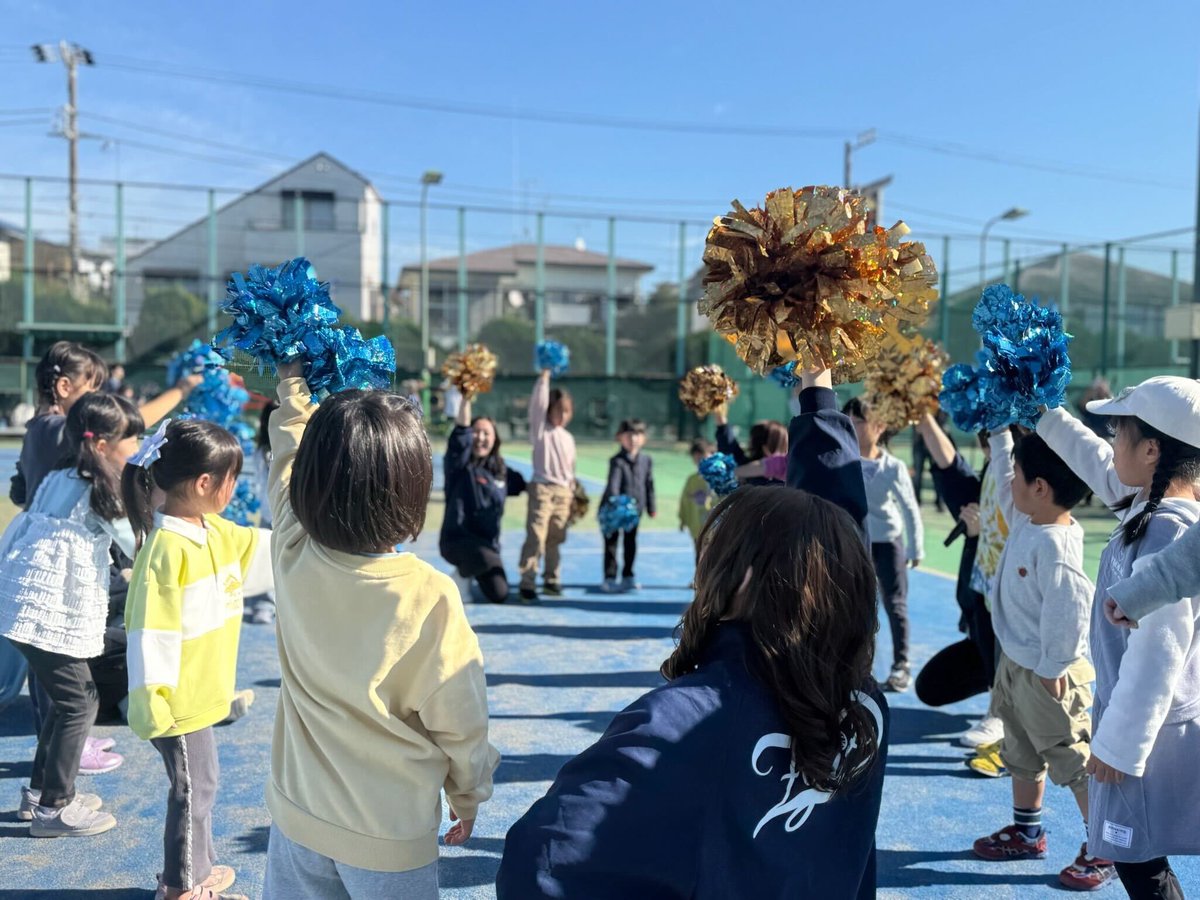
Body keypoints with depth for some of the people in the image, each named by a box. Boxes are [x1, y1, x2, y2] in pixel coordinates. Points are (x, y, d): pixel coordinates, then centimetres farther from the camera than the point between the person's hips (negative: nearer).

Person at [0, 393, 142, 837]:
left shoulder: (56, 481, 12)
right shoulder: (102, 491, -11)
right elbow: (142, 546, -4)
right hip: (50, 613, -9)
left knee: (65, 699, 20)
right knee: (78, 704, 3)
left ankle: (39, 790, 31)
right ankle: (54, 808, 12)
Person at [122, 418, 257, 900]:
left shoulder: (216, 531, 2)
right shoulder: (167, 547, -26)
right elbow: (149, 631, -26)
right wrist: (149, 701, -24)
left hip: (201, 690, 9)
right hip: (179, 697, -9)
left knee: (200, 782, 22)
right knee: (193, 787, 6)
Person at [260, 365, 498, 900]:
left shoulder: (293, 558, -15)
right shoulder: (430, 598, -26)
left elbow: (288, 457, 4)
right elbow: (459, 721, -13)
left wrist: (292, 381, 21)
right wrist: (468, 796, 6)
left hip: (298, 816, 4)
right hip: (391, 836, -3)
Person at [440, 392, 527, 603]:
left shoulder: (501, 471, 8)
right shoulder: (460, 465, -7)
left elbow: (523, 484, 26)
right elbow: (460, 435, -23)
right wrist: (466, 399, -31)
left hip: (488, 543, 5)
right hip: (458, 539, -5)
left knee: (499, 596, 0)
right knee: (487, 560, -36)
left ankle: (473, 578, 33)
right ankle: (461, 574, 0)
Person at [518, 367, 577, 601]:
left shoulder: (568, 438, 15)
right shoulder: (540, 428, 0)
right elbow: (537, 403, -14)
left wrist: (573, 492, 17)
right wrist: (544, 376, -16)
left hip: (563, 492, 5)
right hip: (542, 488, -5)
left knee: (555, 539, 10)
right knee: (535, 537, -11)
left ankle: (552, 580, 20)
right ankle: (527, 582, -8)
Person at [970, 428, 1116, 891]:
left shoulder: (1055, 544, -28)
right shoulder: (1024, 521, -1)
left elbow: (1067, 611, -28)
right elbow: (1000, 478, 15)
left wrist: (1052, 669, -21)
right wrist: (998, 431, 14)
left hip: (1045, 675, -10)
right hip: (1015, 664, 10)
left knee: (1073, 761, 5)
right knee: (1022, 754, 22)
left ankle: (1103, 851, 21)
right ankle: (1027, 832, 39)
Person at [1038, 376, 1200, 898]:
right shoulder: (1153, 507, 0)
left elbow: (1156, 654, -26)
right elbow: (1098, 466, 21)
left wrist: (1118, 742, -19)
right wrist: (1043, 415, 26)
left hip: (1153, 731, -9)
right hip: (1148, 720, 9)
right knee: (1134, 855, 22)